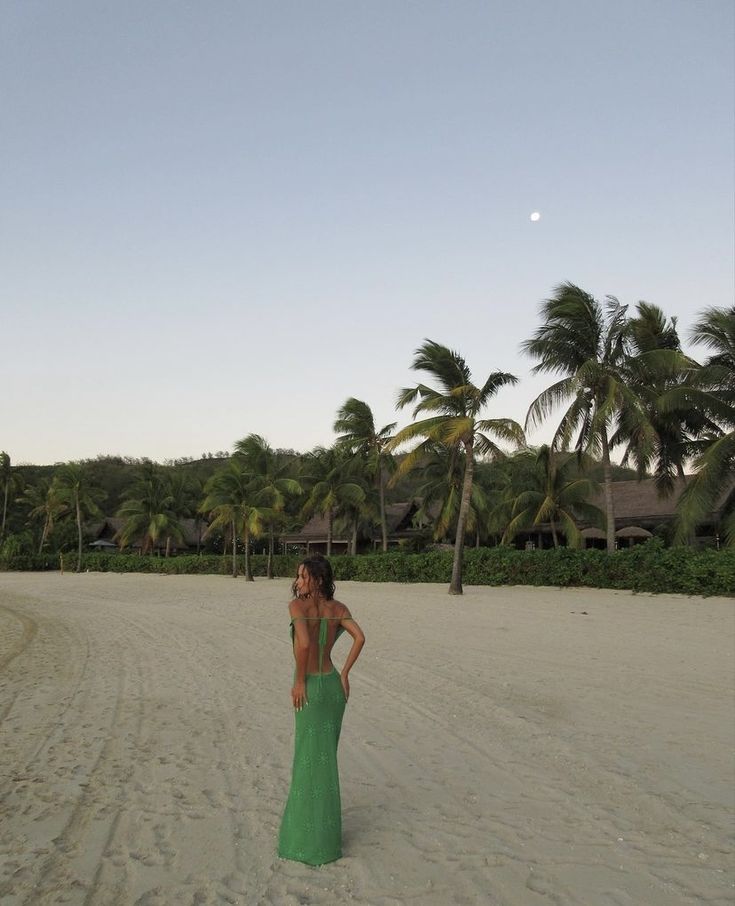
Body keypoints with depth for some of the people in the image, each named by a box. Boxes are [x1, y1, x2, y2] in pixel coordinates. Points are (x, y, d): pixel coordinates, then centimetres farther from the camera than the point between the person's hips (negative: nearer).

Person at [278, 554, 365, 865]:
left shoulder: (297, 605, -14)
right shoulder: (338, 608, 3)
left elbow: (304, 643, -28)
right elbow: (360, 637, -7)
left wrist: (299, 681, -16)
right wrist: (344, 673, -1)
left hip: (310, 688, -6)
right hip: (333, 685, 6)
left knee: (312, 762, 5)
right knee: (325, 757, 20)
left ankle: (313, 840, 16)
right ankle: (324, 827, 33)